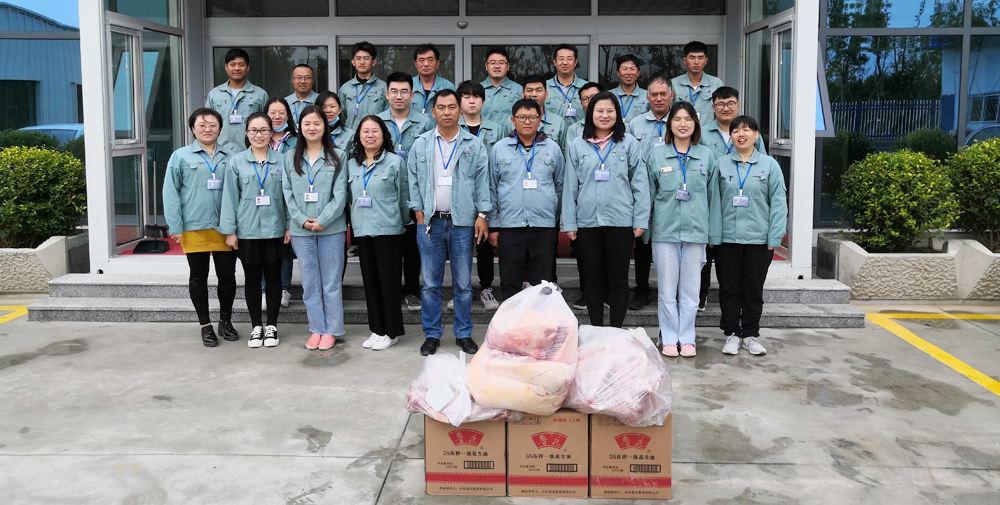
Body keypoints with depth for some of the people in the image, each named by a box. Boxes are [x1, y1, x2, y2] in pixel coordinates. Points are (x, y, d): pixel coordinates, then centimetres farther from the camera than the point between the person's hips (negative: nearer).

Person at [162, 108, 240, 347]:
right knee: (198, 277, 7)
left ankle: (225, 321, 25)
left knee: (227, 275, 7)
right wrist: (176, 226, -7)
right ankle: (205, 326, 19)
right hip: (194, 227, -2)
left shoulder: (229, 157, 9)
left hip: (224, 227, 2)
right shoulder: (181, 156, 1)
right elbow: (171, 193, -1)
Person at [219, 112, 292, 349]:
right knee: (252, 278, 8)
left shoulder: (282, 161, 2)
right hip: (247, 231, 0)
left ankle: (271, 326, 18)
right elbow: (230, 197, 1)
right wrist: (230, 231, -3)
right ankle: (256, 326, 19)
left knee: (274, 277, 7)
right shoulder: (237, 162, 1)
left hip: (275, 230, 0)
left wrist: (290, 226, -2)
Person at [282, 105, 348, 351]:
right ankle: (316, 328, 18)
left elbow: (340, 194, -4)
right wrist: (302, 220, -8)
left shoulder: (337, 157, 2)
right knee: (310, 283, 8)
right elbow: (288, 194, 5)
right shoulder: (290, 158, 10)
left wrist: (323, 220, -13)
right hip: (301, 230, 3)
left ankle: (331, 330, 12)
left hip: (331, 228, -2)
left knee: (331, 282, 3)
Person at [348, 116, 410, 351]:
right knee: (370, 280, 10)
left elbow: (403, 197, 2)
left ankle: (391, 332, 8)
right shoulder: (351, 164, 11)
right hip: (362, 230, 5)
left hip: (388, 230, -5)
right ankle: (377, 329, 20)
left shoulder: (395, 162, -2)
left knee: (389, 280, -2)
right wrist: (355, 217, 15)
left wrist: (402, 222, 6)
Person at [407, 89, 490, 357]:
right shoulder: (421, 144, 8)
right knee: (430, 283, 5)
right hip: (430, 222, 1)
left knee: (463, 283, 5)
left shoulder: (474, 145, 5)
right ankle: (432, 334, 15)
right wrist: (420, 214, 0)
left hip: (462, 223, -1)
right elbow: (414, 182, 8)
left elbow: (482, 181, 4)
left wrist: (482, 215, -3)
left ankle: (464, 334, 16)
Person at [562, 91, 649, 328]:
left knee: (618, 280, 4)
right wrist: (569, 223, 3)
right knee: (593, 279, 9)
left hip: (620, 221, -1)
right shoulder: (577, 146, 8)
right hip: (588, 221, 2)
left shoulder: (629, 143, 5)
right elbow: (570, 186, 8)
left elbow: (640, 183, 3)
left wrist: (640, 220, -3)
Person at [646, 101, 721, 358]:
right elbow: (648, 194, 7)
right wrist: (644, 228, 3)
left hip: (696, 230, 1)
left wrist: (713, 234, 7)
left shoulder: (707, 156, 8)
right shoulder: (656, 155, 5)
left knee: (690, 288, 6)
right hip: (665, 230, -1)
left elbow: (713, 196, 9)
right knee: (667, 288, 3)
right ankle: (669, 339, 14)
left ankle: (687, 338, 17)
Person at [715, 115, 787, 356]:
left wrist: (774, 238, -5)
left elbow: (778, 203, 0)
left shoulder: (769, 165, 1)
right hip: (727, 237, 1)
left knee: (754, 289, 8)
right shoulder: (722, 164, 4)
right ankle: (732, 334, 18)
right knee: (729, 289, 7)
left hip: (758, 238, -1)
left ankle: (750, 334, 20)